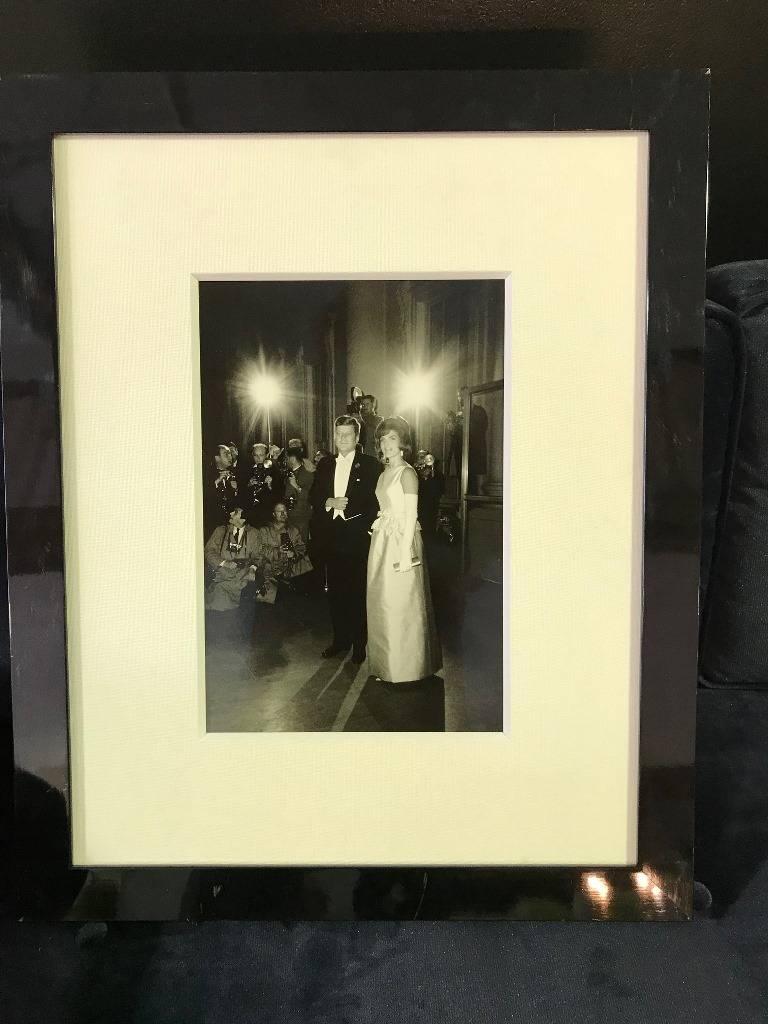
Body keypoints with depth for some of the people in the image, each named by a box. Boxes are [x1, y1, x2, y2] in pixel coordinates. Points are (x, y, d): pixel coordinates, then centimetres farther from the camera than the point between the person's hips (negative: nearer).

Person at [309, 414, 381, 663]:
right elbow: (314, 498, 10)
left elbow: (374, 502, -6)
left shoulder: (370, 465, -2)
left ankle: (359, 643, 14)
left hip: (357, 540, -4)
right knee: (335, 592, 11)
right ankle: (340, 639, 24)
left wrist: (346, 504, -13)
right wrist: (329, 502, -8)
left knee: (358, 593, 3)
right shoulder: (325, 465, 12)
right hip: (331, 540, 4)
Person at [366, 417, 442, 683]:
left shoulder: (407, 473, -10)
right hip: (382, 541, 8)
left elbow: (411, 514, -15)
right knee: (381, 603, 12)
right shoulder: (384, 475, 15)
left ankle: (406, 665, 10)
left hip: (401, 540, -8)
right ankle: (387, 661, 24)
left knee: (401, 603, -2)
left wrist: (405, 552, -19)